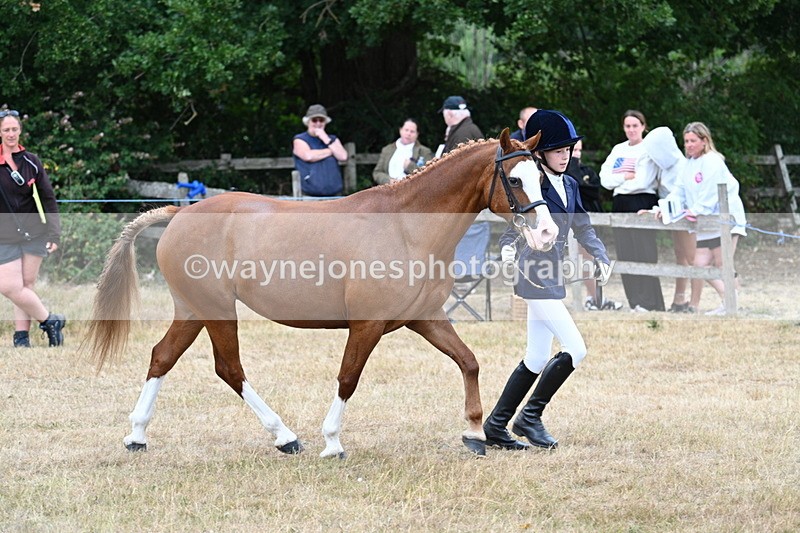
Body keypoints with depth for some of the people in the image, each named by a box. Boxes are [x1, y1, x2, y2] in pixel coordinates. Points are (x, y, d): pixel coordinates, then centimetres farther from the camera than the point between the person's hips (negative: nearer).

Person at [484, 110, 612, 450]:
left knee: (537, 359, 12)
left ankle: (495, 427, 19)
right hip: (535, 278, -9)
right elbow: (511, 228, -16)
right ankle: (530, 416, -1)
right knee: (575, 349, -13)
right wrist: (508, 249, -37)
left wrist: (601, 256, -2)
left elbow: (582, 228, 14)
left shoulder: (569, 185, 12)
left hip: (552, 278, 9)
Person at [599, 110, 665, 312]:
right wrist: (626, 177, -8)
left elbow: (643, 181, -13)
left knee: (643, 253, -10)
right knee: (625, 255, 4)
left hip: (642, 204, -6)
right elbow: (605, 178, 7)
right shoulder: (618, 150, 16)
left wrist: (618, 181, -1)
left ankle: (649, 303, -9)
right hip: (620, 205, 6)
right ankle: (635, 303, 8)